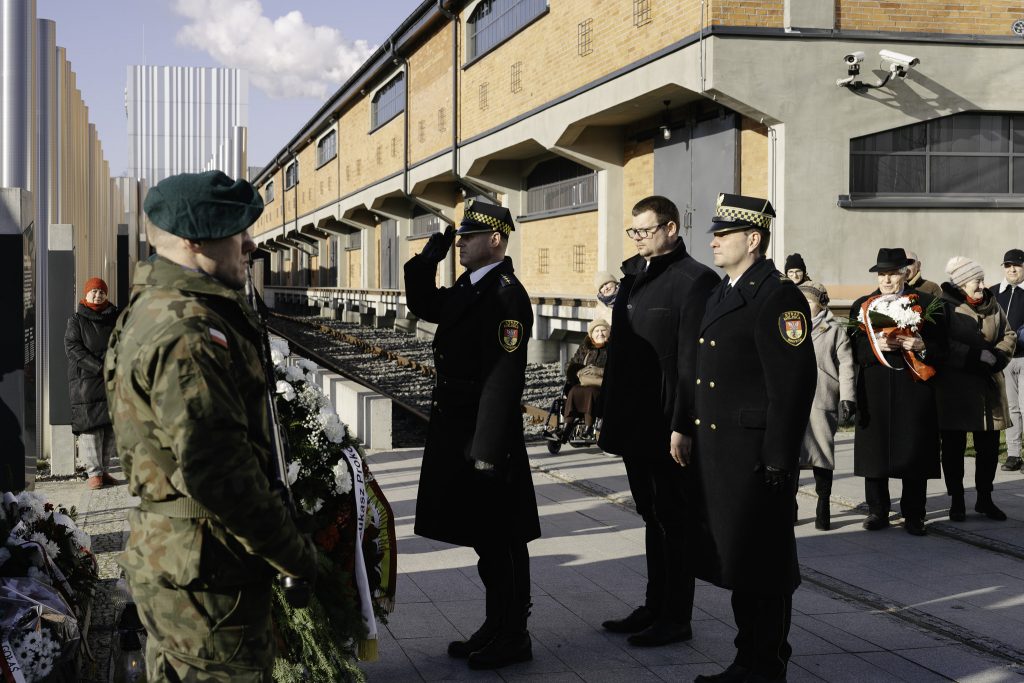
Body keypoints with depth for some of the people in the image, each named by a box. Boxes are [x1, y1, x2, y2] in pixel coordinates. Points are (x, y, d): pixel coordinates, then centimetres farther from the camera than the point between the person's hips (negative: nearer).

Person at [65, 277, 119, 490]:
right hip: (85, 380, -3)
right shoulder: (76, 320, 4)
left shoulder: (115, 318, 14)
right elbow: (72, 347, -6)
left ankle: (103, 470, 11)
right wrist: (99, 367, -15)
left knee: (110, 426, 3)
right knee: (90, 425, -7)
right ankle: (93, 473, -5)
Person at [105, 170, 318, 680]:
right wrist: (294, 552, -20)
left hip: (166, 556, 11)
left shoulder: (154, 308, 11)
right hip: (205, 570, -11)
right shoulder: (189, 331, -24)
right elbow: (217, 471, -29)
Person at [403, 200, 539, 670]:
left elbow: (504, 379, -23)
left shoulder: (505, 295, -19)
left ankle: (512, 638, 13)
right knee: (484, 537, 17)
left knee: (499, 540, 1)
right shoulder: (468, 288, 11)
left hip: (486, 435, -10)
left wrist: (487, 450, -25)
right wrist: (428, 259, 10)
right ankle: (496, 627, 28)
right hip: (457, 429, 10)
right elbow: (422, 306, 26)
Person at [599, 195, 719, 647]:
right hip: (635, 422, 8)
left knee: (674, 520, 3)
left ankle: (676, 619, 13)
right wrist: (610, 414, 11)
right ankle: (655, 608, 26)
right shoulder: (633, 276, 13)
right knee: (652, 517, 16)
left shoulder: (695, 280, -12)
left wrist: (682, 427, -19)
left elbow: (693, 361, -16)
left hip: (668, 427, -8)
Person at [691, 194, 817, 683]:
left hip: (757, 456, -9)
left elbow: (793, 384, -18)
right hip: (717, 452, 9)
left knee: (761, 567, 0)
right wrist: (693, 438, 15)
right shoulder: (722, 294, 16)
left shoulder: (777, 296, -13)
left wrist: (779, 460, -19)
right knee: (733, 561, 15)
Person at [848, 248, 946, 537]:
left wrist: (922, 347, -16)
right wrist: (875, 345, -16)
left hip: (914, 392, -1)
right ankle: (877, 512, 16)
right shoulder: (862, 305, 9)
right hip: (875, 392, 1)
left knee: (914, 452, 1)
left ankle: (913, 515, 11)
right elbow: (854, 350, 3)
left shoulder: (926, 304, 6)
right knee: (875, 450, 4)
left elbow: (941, 348, 3)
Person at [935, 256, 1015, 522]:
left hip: (989, 385, 5)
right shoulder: (944, 307, -9)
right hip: (954, 388, -5)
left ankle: (984, 499, 22)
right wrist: (976, 356, -20)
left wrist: (997, 357, -7)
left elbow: (1009, 335, 13)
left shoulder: (992, 305, 9)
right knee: (954, 446, 3)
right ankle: (956, 501, 14)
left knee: (989, 446, 9)